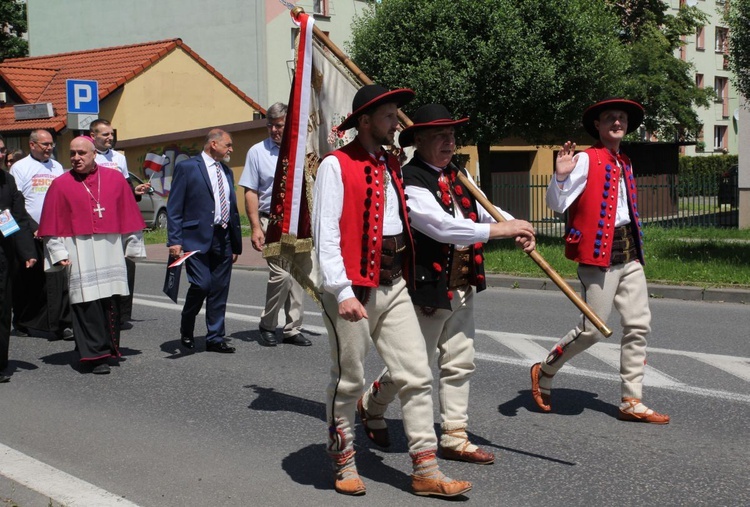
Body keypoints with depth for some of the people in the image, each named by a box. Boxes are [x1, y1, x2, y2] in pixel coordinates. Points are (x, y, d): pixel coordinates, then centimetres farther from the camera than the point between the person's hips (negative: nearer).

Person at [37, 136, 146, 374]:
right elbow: (52, 225, 2)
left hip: (111, 252, 2)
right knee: (87, 305, -6)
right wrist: (59, 254, -5)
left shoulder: (115, 179, 7)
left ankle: (109, 348, 20)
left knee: (111, 303, 6)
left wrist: (132, 246, 9)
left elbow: (129, 215, 11)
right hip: (79, 253, -2)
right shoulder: (61, 184, 3)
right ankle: (96, 355, 0)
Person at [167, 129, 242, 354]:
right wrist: (174, 240, -13)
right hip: (197, 237, -6)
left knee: (219, 290, 6)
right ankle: (186, 329, 11)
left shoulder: (226, 171, 18)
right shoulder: (187, 167, -2)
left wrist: (236, 244, 17)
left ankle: (215, 338, 14)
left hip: (223, 238, 6)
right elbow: (174, 207, -5)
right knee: (201, 284, -14)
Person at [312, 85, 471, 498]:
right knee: (348, 382, 6)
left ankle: (425, 470, 10)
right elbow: (326, 234, -14)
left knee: (417, 375, 3)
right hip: (354, 287, -7)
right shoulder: (336, 166, -8)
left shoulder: (392, 165, 14)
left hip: (393, 286, 7)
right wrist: (342, 291, -20)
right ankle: (344, 464, 25)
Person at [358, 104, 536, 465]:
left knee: (459, 363, 11)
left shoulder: (458, 175, 11)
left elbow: (483, 210, 13)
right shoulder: (410, 181, -18)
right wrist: (500, 229, -26)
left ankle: (455, 439, 20)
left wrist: (519, 228, -7)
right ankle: (371, 406, 32)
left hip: (462, 285, 8)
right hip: (428, 286, -8)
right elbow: (442, 227, -27)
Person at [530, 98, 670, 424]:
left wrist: (636, 246, 19)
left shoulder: (625, 164, 17)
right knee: (593, 330, -5)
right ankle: (544, 372, 18)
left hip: (629, 253, 8)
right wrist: (561, 175, -30)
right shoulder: (586, 160, -7)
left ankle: (632, 402, 11)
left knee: (638, 325, 4)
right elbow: (557, 204, -14)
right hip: (599, 253, -8)